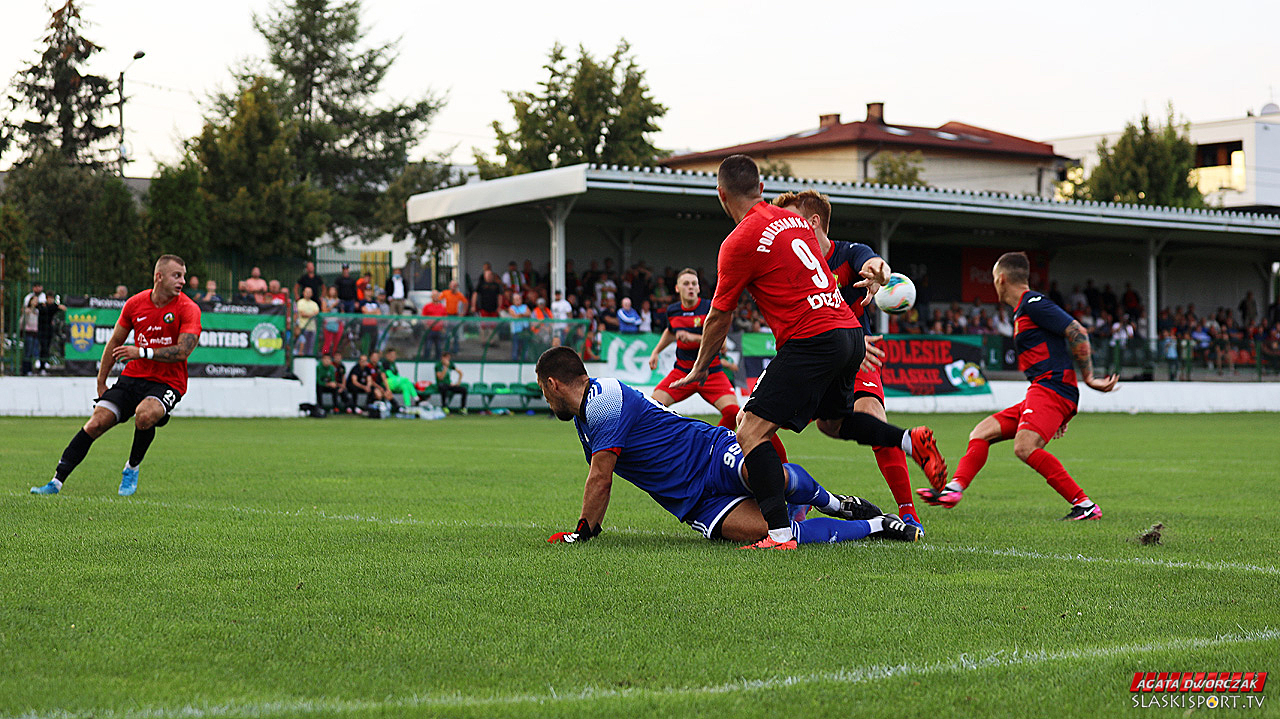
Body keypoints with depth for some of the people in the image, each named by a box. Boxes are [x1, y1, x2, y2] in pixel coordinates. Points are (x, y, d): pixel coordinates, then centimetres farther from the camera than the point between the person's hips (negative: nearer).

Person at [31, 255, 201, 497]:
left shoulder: (188, 309, -10)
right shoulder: (135, 304, 2)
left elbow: (182, 351, -20)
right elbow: (115, 343, 14)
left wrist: (142, 352, -25)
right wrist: (101, 382, 15)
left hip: (168, 383, -3)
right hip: (133, 377, 4)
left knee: (145, 415, -34)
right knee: (95, 424, -11)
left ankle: (132, 468, -6)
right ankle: (57, 481, -5)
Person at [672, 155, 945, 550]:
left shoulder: (739, 243, -6)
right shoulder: (794, 220, 16)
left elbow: (719, 318, 2)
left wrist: (699, 370, 16)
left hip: (812, 341, -9)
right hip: (850, 331, 9)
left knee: (751, 432, -8)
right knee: (831, 421, 32)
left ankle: (780, 533, -19)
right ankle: (910, 439, 14)